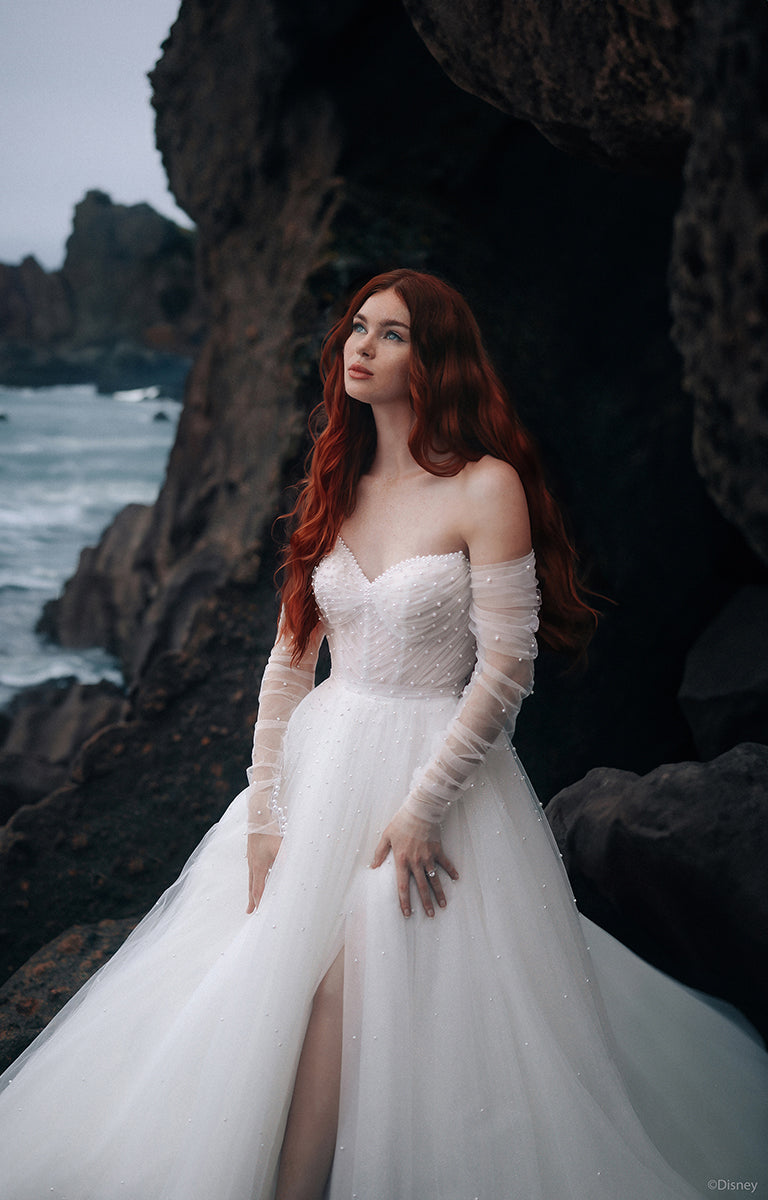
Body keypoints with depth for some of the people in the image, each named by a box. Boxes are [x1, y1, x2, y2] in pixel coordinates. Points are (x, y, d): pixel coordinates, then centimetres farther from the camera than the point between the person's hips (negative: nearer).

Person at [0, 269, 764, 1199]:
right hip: (321, 766, 6)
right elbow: (291, 659, 7)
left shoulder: (486, 486, -10)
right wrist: (262, 813, 0)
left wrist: (421, 807, -17)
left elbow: (507, 667, -13)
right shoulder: (337, 487, 8)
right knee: (265, 983, 1)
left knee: (350, 993, -12)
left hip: (439, 765, -5)